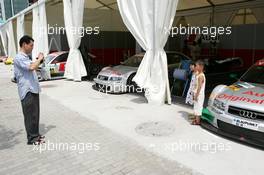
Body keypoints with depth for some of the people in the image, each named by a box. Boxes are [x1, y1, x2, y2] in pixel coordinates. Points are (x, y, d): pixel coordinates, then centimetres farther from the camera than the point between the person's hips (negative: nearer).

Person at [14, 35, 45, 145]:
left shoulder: (26, 57, 16)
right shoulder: (19, 58, -14)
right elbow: (31, 67, -29)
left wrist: (39, 60, 10)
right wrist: (39, 59, -13)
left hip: (33, 89, 9)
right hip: (27, 91, -9)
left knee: (35, 114, 14)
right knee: (30, 115, -1)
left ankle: (35, 134, 25)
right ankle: (32, 138, 8)